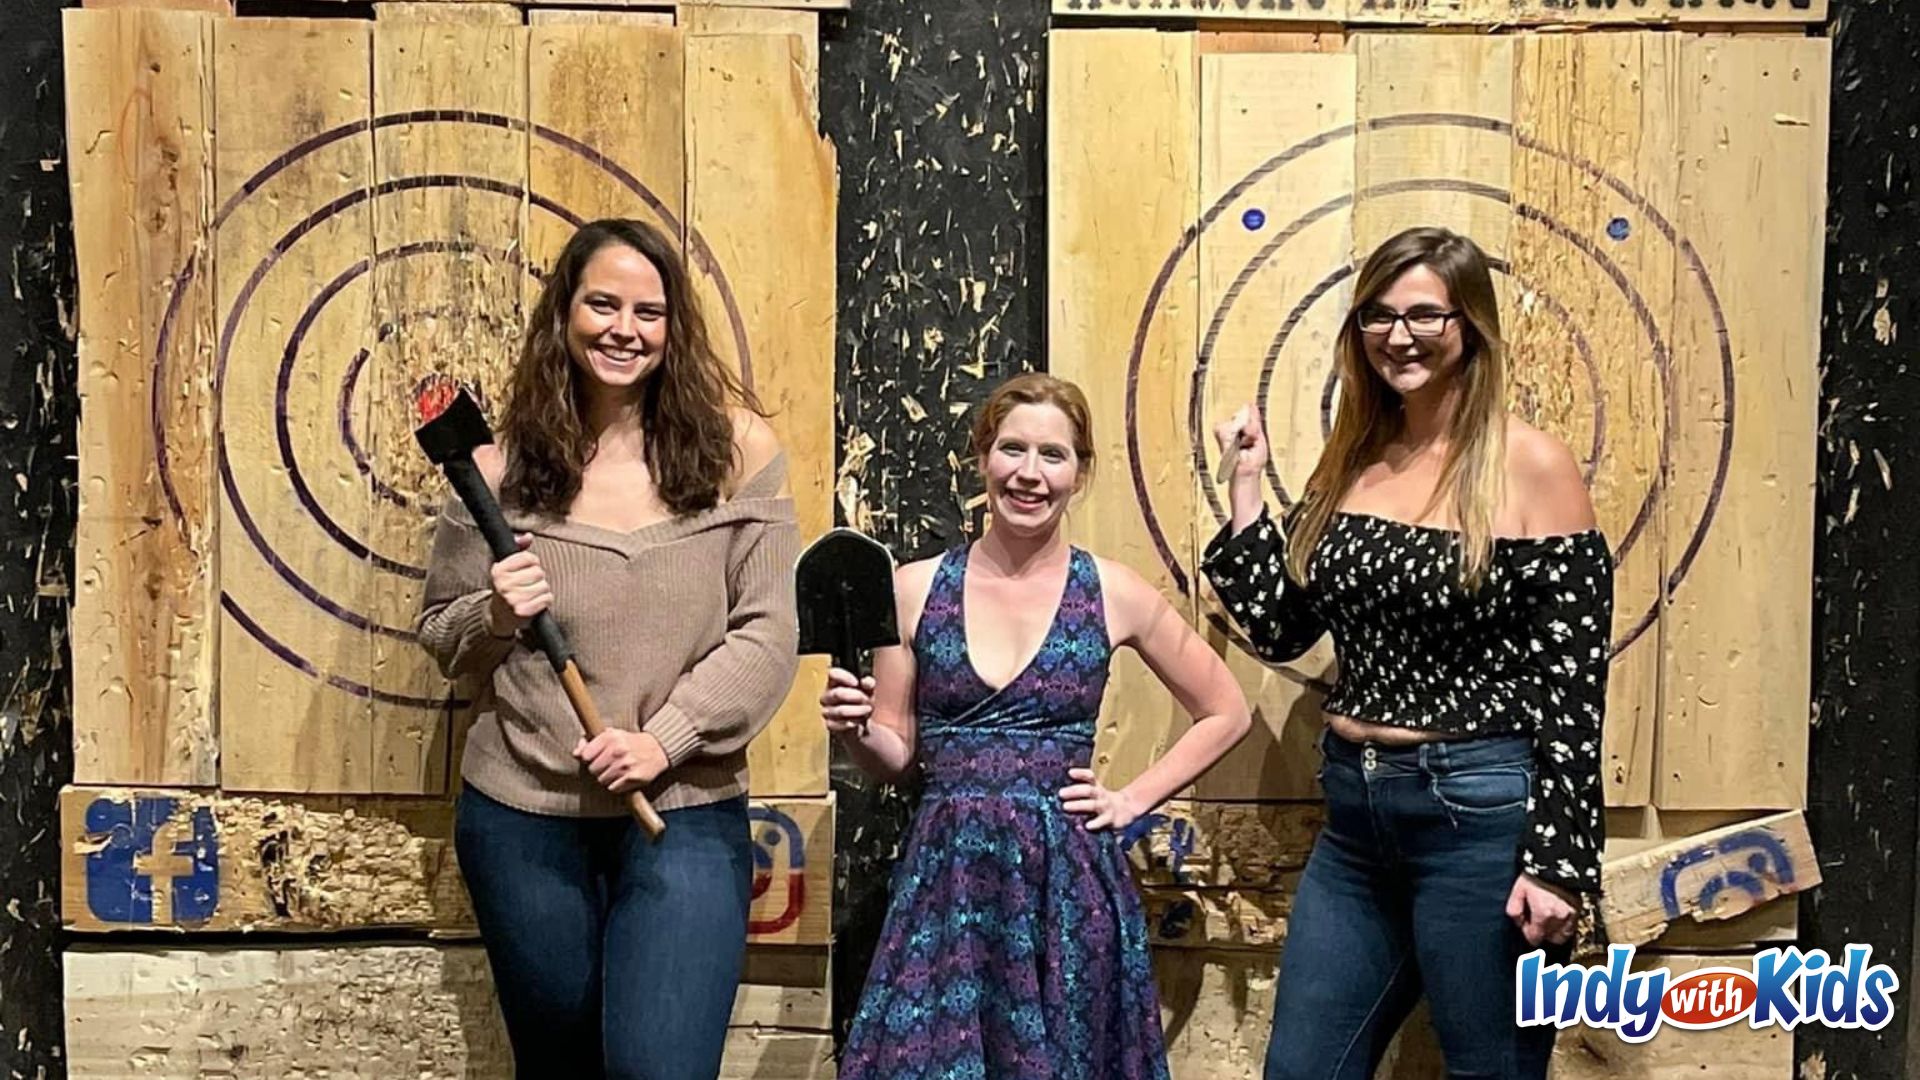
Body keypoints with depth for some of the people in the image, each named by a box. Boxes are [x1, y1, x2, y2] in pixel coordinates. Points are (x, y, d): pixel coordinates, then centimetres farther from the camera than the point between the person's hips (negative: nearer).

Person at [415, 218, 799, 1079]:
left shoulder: (734, 453, -4)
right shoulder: (502, 470, -1)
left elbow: (769, 632, -7)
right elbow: (439, 634, 8)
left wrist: (666, 738, -17)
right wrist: (493, 616, -14)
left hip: (687, 818, -2)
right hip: (523, 820, 2)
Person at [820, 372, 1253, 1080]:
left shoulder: (1114, 595, -1)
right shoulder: (917, 588, 1)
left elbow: (1227, 714, 10)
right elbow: (895, 756, 7)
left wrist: (1131, 801, 3)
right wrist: (853, 730, -13)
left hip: (1067, 886, 0)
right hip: (945, 882, 1)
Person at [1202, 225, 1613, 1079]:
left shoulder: (1531, 466, -9)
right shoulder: (1350, 461, 7)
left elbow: (1573, 682, -11)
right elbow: (1279, 631, 7)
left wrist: (1556, 862, -14)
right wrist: (1245, 486, 3)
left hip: (1482, 815, -6)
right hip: (1353, 813, 6)